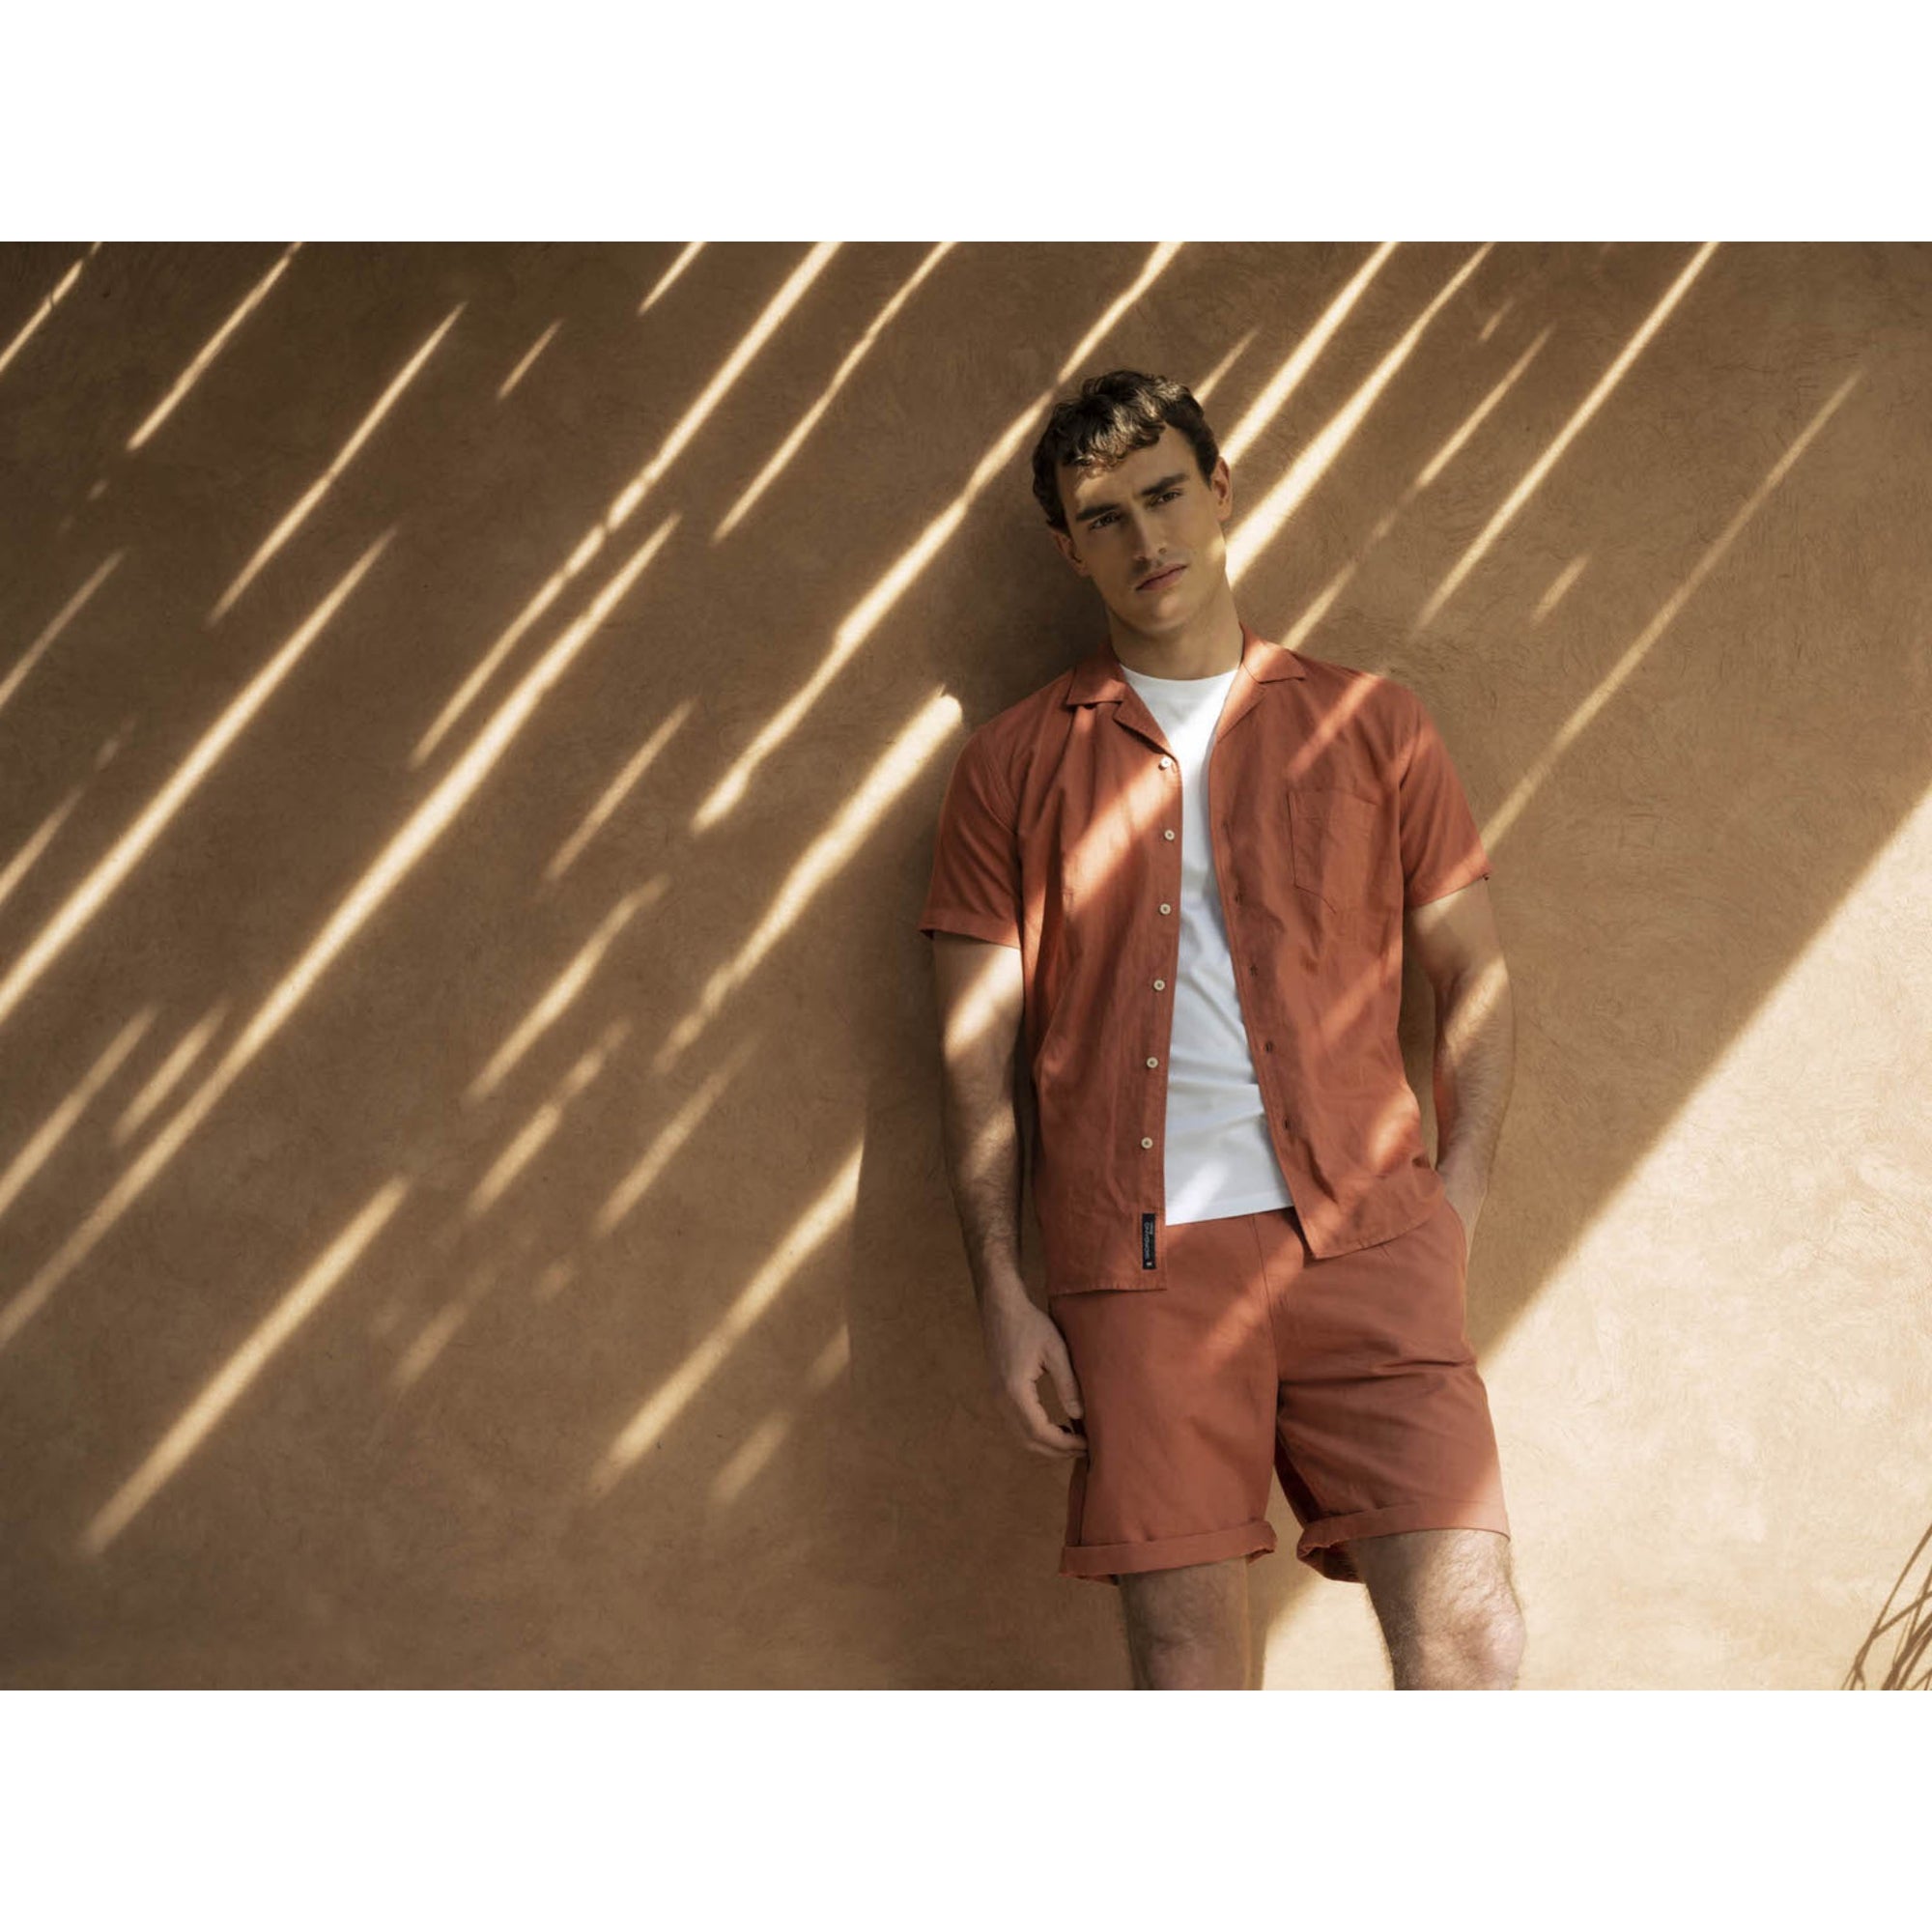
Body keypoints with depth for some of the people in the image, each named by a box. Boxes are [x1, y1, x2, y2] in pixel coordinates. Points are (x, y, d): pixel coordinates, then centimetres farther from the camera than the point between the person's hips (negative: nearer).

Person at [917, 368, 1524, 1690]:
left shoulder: (1369, 723, 13)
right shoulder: (1015, 763, 12)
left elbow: (1476, 976, 13)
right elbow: (977, 1052, 9)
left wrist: (1454, 1217, 2)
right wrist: (1004, 1297, 2)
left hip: (1362, 1236, 0)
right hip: (1138, 1257, 0)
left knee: (1468, 1629, -10)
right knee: (1184, 1655, 1)